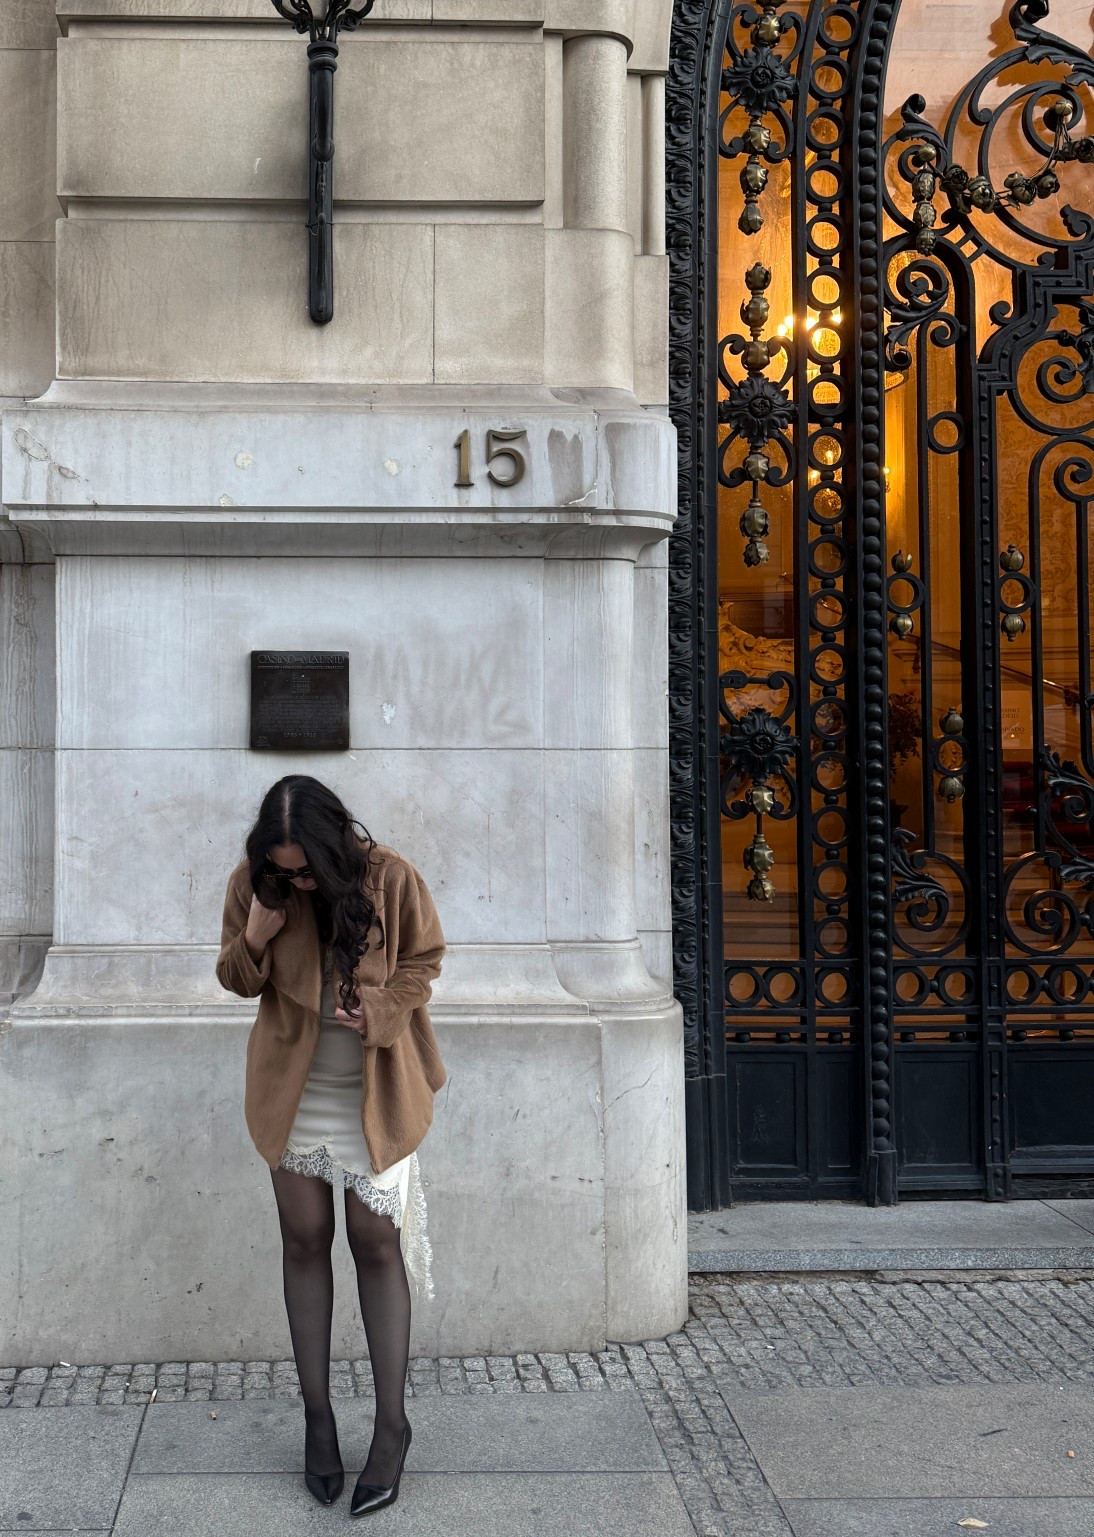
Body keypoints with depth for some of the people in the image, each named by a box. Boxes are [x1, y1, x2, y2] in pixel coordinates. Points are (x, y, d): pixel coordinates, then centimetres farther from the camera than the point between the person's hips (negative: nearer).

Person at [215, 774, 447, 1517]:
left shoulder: (391, 879, -15)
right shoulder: (252, 884, -8)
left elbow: (425, 960, -1)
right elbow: (238, 980, 2)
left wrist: (380, 1012, -18)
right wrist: (254, 941, -20)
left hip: (375, 1093, -2)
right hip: (295, 1093, 2)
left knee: (377, 1246, 1)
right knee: (306, 1242, 8)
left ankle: (393, 1425, 10)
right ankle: (318, 1415, 20)